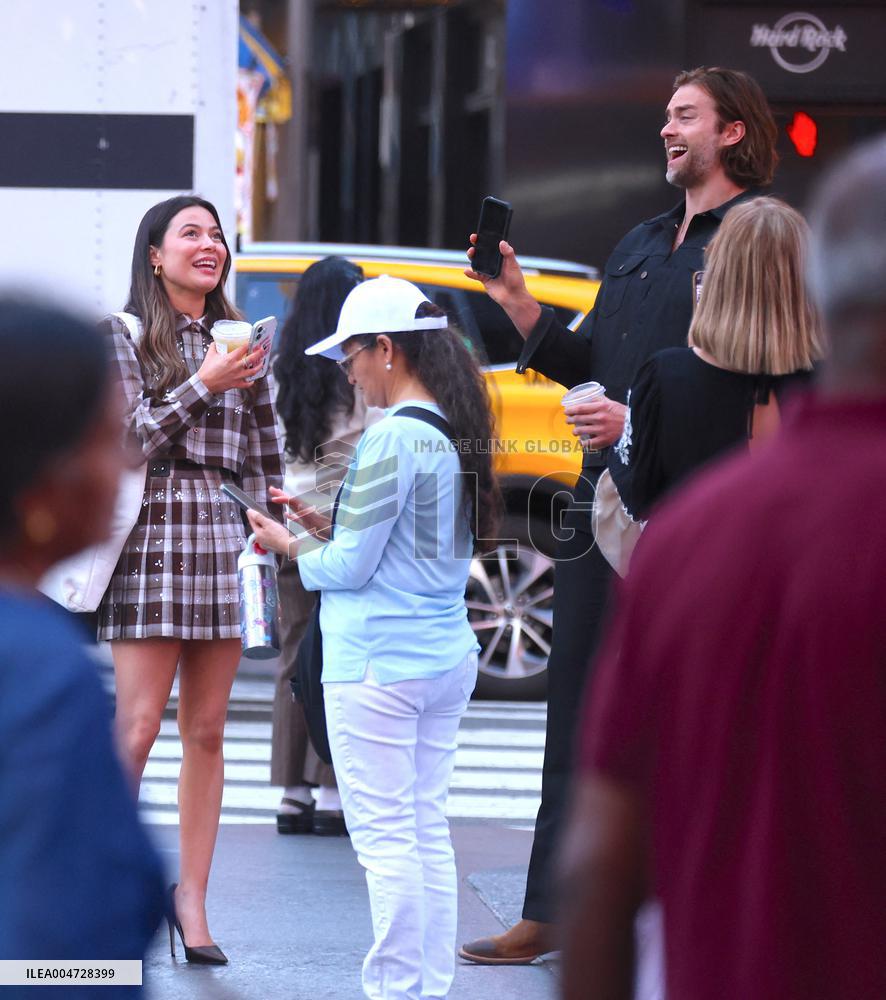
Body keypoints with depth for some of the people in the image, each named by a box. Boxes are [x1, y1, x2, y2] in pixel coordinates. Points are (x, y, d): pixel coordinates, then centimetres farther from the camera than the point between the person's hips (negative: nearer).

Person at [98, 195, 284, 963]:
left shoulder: (238, 338, 15)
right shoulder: (124, 335, 3)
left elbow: (265, 453, 17)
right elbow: (126, 440, -7)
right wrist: (202, 387, -15)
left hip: (226, 536, 4)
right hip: (156, 532, -4)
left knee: (208, 732, 4)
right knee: (138, 726, -9)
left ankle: (192, 897, 8)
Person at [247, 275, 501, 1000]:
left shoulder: (393, 437, -16)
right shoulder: (455, 433, 9)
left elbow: (352, 568, -14)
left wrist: (290, 544, 3)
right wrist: (328, 525, 15)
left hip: (378, 663, -9)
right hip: (448, 658, 9)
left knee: (385, 835, -3)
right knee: (428, 830, 12)